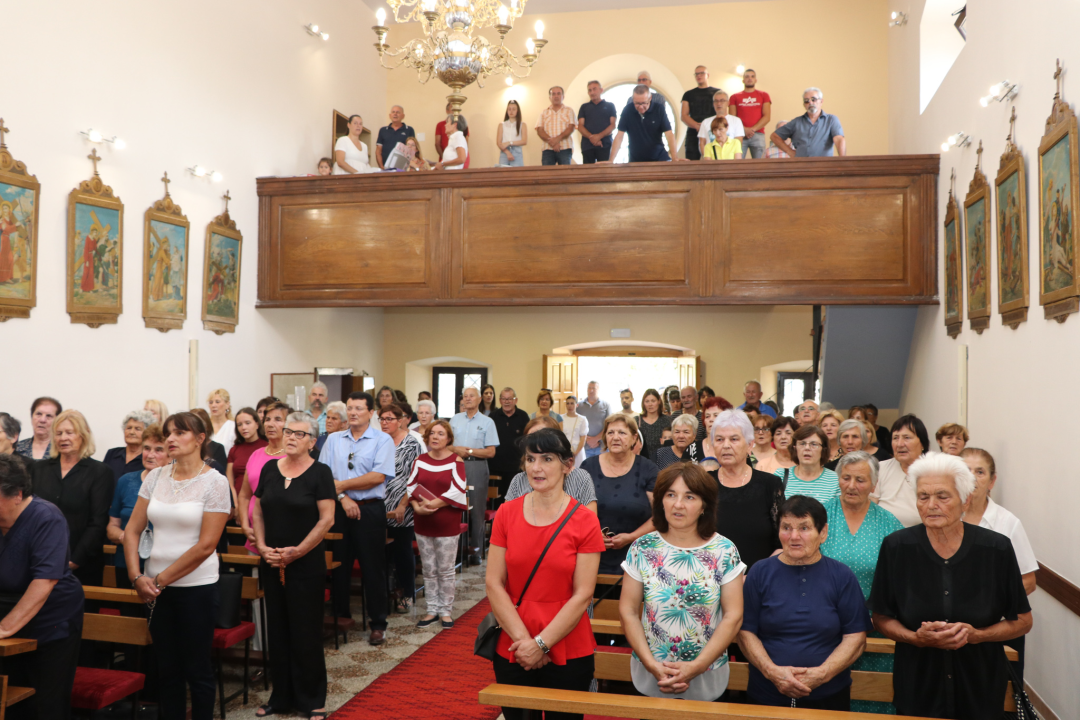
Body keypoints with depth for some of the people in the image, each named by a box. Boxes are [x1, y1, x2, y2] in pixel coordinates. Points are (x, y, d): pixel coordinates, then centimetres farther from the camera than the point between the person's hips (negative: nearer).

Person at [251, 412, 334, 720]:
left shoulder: (320, 473, -7)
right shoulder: (269, 469, 6)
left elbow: (327, 519, -12)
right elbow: (258, 512, 9)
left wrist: (297, 551, -15)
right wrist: (262, 546, -5)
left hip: (306, 565, -4)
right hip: (271, 564, 4)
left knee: (306, 631, 2)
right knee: (277, 630, 12)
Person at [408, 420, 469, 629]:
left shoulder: (456, 461, -5)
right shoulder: (420, 460, 7)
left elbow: (457, 490, -14)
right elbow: (410, 486, 2)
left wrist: (434, 504, -19)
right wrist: (417, 506, -15)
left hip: (447, 523, -4)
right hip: (422, 522, 4)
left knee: (445, 570, 3)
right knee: (428, 570, 11)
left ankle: (446, 611, 15)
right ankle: (432, 610, 22)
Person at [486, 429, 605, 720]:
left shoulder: (585, 522, -9)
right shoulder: (506, 513, -2)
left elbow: (582, 595, -11)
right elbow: (494, 584, -4)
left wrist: (541, 643, -14)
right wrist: (523, 640, -12)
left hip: (569, 654, -2)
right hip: (512, 652, 2)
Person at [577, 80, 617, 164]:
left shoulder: (610, 106, 14)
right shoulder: (584, 107, 19)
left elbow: (613, 125, 4)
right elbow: (580, 126, 8)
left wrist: (599, 136, -13)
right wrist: (591, 137, -12)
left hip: (605, 145, -1)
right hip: (587, 146, 2)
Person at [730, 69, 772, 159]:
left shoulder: (764, 95, 16)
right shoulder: (735, 97, 16)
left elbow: (767, 117, 6)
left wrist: (753, 129, -7)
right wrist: (744, 129, -9)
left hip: (758, 135, 0)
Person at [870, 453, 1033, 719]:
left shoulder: (997, 549, -9)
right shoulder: (895, 547, -10)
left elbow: (1022, 621, 1)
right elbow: (881, 618, -1)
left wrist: (976, 634, -16)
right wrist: (917, 638, -19)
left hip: (981, 690, 0)